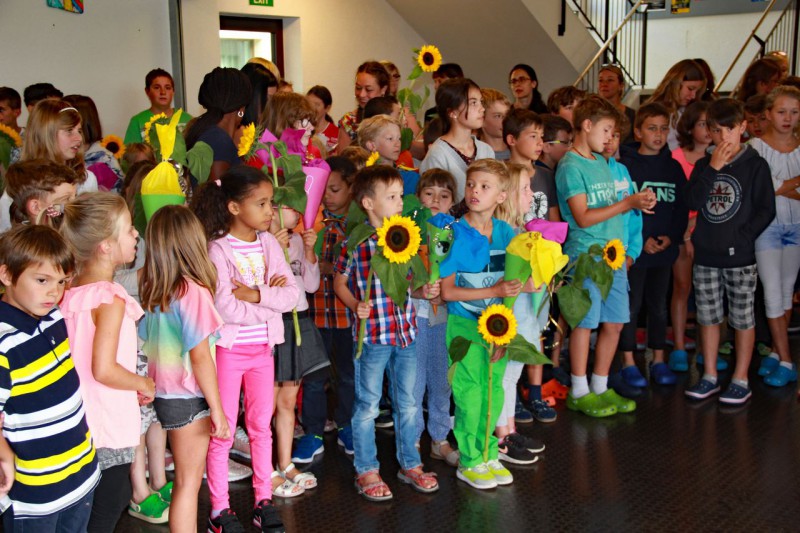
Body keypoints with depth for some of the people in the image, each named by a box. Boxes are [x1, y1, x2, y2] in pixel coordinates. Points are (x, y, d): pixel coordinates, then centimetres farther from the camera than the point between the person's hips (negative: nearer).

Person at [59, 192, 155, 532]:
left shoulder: (72, 292, 5)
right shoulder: (111, 300, -21)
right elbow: (104, 370, -26)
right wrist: (143, 384, -9)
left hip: (82, 421, 8)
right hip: (108, 426, -8)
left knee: (116, 496, 21)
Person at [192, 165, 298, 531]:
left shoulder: (268, 244, 1)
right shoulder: (218, 249, -14)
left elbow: (292, 294, -7)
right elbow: (225, 307, -24)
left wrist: (257, 294, -21)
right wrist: (272, 301, -15)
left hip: (263, 349, 5)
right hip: (229, 348, -5)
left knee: (261, 427, 14)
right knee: (222, 431, 5)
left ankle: (264, 500, 27)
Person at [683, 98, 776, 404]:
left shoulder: (755, 165, -4)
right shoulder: (703, 165, 7)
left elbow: (766, 210, -7)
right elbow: (692, 203, -6)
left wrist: (740, 238, -15)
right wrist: (712, 169, -12)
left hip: (740, 257, -4)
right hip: (705, 255, 4)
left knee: (743, 317, 4)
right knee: (708, 316, 11)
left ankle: (741, 380, 14)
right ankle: (709, 377, 22)